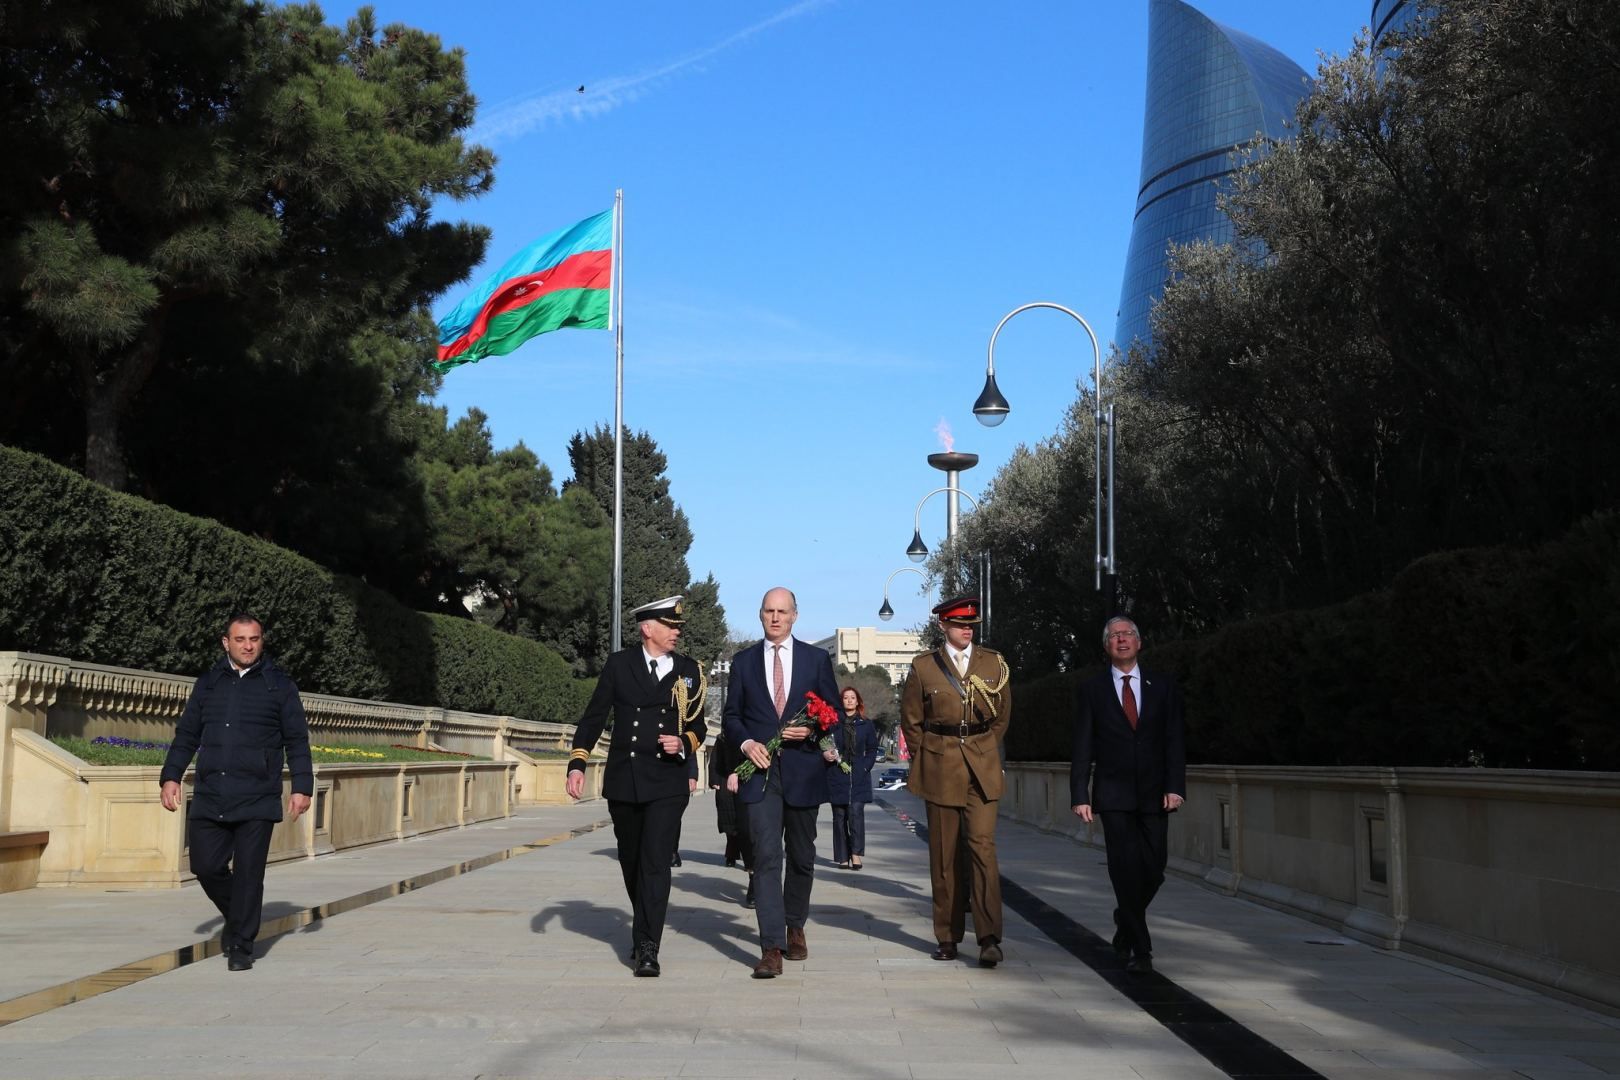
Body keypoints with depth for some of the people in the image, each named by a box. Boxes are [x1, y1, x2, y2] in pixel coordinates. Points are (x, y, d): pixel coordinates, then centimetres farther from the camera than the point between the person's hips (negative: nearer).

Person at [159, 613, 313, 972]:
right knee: (206, 866, 2)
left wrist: (302, 786, -4)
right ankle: (236, 917, 28)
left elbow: (297, 741, 4)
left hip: (257, 802, -3)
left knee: (249, 873, -1)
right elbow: (186, 735, 16)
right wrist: (171, 776, 6)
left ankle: (241, 946, 10)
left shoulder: (279, 685, 4)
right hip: (209, 799, 3)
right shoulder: (208, 683, 12)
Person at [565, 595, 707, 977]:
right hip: (623, 780, 1)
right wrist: (577, 764, -5)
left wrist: (684, 743, -8)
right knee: (631, 862, 14)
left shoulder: (688, 670, 6)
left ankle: (647, 948, -10)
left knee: (656, 862, -12)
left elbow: (698, 726, 13)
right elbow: (593, 717, 3)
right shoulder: (619, 664, 2)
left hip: (667, 783, -1)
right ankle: (645, 929, 35)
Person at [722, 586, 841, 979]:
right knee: (766, 857, -11)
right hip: (761, 770, -1)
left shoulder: (817, 659, 7)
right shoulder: (744, 661, 8)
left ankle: (795, 927, 33)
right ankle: (771, 949, -13)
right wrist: (746, 743, -8)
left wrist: (813, 732, -11)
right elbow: (732, 715, 10)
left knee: (801, 857, 13)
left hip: (803, 770, 1)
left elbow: (833, 710, 8)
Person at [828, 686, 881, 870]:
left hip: (859, 777, 0)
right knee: (839, 817, 3)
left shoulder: (866, 725, 10)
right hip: (837, 777, 0)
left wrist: (865, 767, 0)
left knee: (856, 812, -15)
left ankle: (856, 854, -15)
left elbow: (872, 750, 12)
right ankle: (843, 857, 9)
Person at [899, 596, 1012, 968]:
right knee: (945, 855, 5)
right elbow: (911, 720, 11)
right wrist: (926, 760, 9)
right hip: (941, 768, 0)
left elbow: (1003, 714, 17)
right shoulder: (923, 667, 1)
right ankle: (948, 937, 14)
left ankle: (989, 938, -12)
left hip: (983, 770, 0)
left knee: (982, 846, -12)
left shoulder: (993, 663, 5)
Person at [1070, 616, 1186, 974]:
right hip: (1113, 796, -2)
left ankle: (1125, 919, 30)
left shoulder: (1162, 686, 8)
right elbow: (1082, 749, 3)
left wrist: (1175, 787, -8)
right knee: (1126, 869, -8)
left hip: (1154, 795, 2)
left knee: (1154, 868, 1)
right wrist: (1080, 796, -5)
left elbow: (1175, 740, 4)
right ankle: (1140, 949, -1)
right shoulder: (1092, 690, 5)